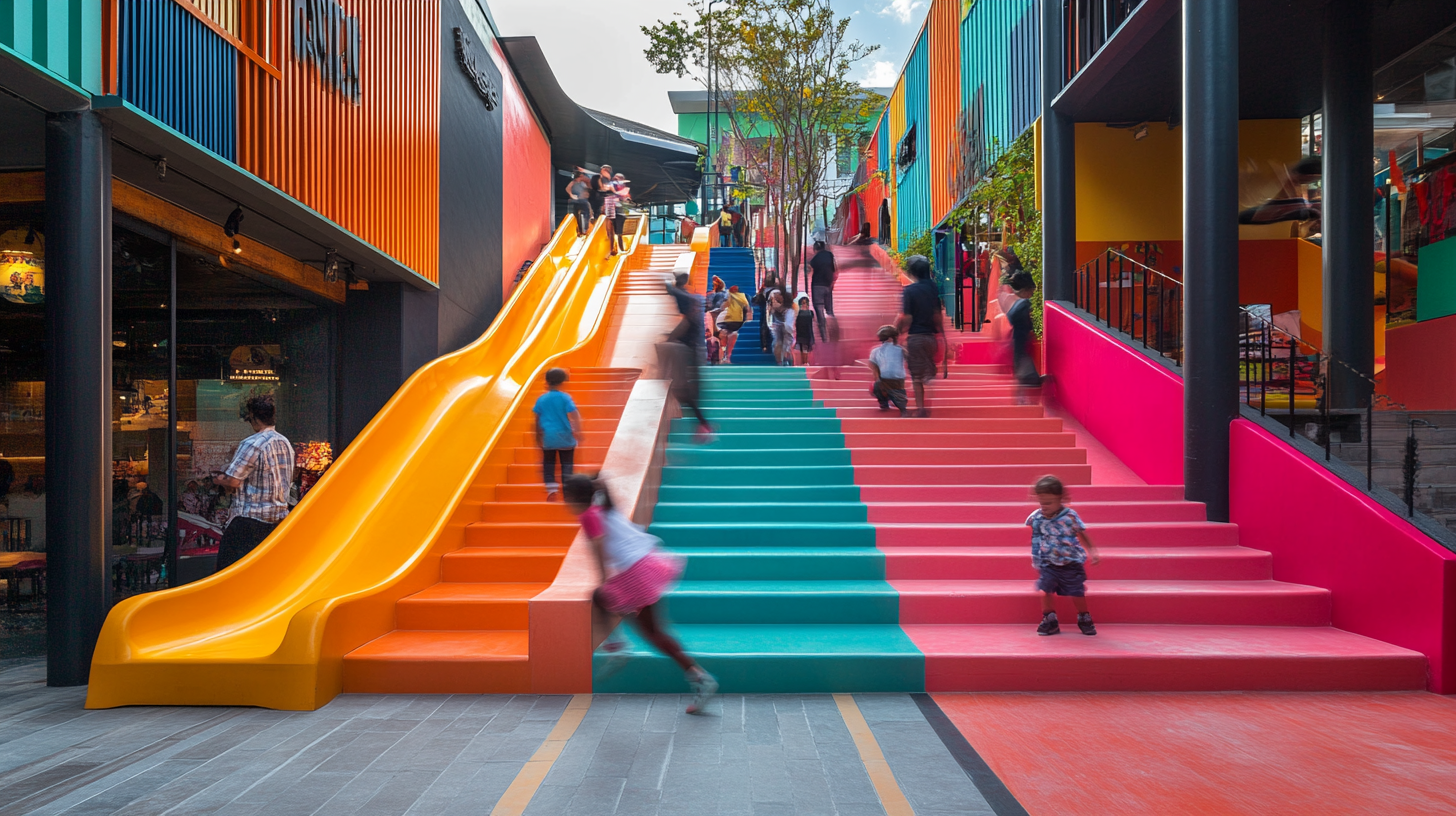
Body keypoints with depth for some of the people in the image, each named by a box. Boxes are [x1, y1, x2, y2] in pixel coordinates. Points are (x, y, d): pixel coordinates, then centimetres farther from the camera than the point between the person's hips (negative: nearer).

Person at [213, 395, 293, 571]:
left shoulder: (251, 444, -15)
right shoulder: (285, 443, 9)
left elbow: (232, 482, -16)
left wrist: (218, 480, 5)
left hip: (250, 518, -8)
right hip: (279, 517, 8)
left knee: (228, 567, 1)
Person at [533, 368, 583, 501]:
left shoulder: (541, 399, 1)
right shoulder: (565, 398, -6)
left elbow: (537, 419, 7)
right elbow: (573, 415, -17)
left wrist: (538, 436, 17)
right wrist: (577, 429, -19)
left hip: (548, 438, 2)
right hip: (565, 438, -2)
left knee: (548, 464, 13)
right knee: (567, 465, 6)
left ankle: (551, 487, -6)